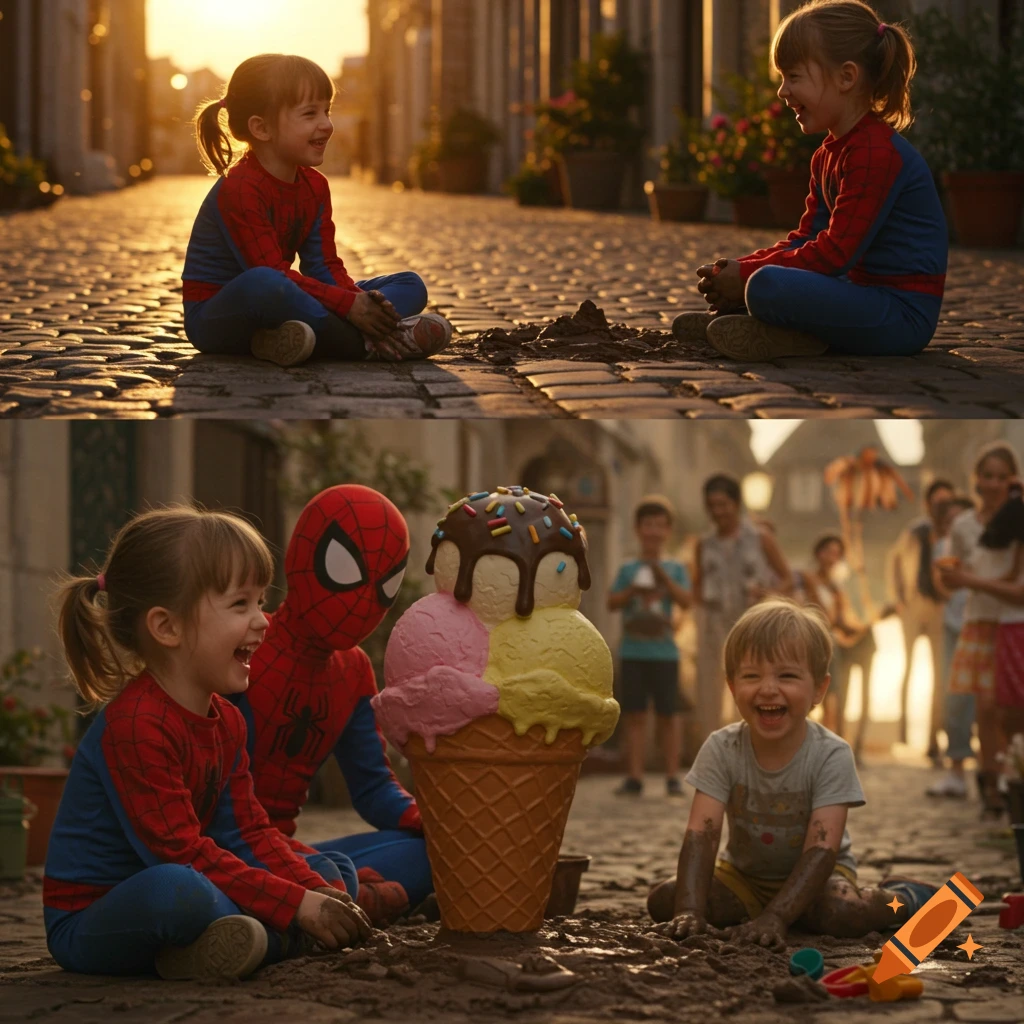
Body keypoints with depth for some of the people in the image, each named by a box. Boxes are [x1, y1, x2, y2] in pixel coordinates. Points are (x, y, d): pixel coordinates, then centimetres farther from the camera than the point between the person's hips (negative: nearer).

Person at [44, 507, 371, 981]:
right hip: (89, 921, -10)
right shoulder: (135, 724, -22)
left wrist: (316, 891, -10)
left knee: (325, 871, 11)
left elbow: (247, 832, 8)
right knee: (175, 889, -43)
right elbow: (181, 854, -25)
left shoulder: (225, 721, 9)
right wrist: (298, 906, -24)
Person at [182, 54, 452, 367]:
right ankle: (366, 343, -31)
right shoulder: (240, 189, -20)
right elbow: (271, 274, -26)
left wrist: (362, 301, -19)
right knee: (262, 284, -46)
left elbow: (324, 267, 3)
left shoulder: (315, 186, 7)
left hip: (268, 312, 9)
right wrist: (349, 304, -30)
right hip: (216, 316, -9)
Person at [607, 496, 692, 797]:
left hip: (664, 651, -1)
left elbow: (685, 601, -7)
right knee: (635, 715, 1)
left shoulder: (675, 569, 6)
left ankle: (673, 777, 7)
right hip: (633, 651, 1)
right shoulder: (628, 569, 9)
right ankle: (634, 777, 3)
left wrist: (664, 577, -17)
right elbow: (611, 602, 4)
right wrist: (631, 591, -13)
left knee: (668, 714, 2)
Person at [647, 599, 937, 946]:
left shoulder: (831, 756, -22)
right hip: (743, 875, 3)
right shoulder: (722, 749, -16)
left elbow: (822, 850, -29)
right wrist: (690, 913, -40)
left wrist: (774, 918, -42)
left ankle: (900, 897, -1)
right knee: (662, 900, -19)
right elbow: (701, 836, -24)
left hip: (814, 876, -3)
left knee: (842, 913, -36)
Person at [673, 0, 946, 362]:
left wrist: (747, 274, -16)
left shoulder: (877, 154, -18)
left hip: (904, 315, -11)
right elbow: (807, 239, 16)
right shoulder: (827, 156, 16)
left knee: (768, 286, -32)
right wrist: (740, 268, 0)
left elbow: (835, 253, -21)